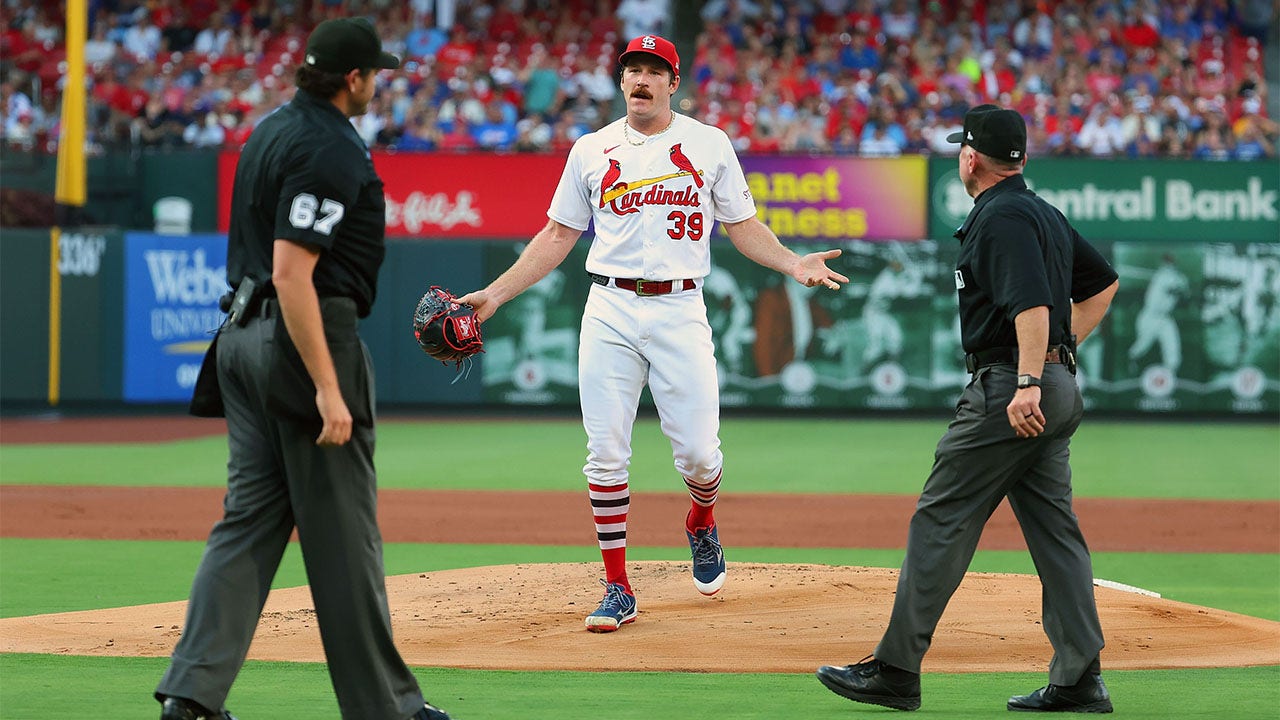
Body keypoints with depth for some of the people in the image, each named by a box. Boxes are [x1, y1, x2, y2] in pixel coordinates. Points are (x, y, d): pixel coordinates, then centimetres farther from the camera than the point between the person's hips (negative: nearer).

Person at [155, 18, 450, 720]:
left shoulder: (270, 131, 14)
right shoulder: (330, 153, -17)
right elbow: (292, 272, -23)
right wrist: (328, 388, -24)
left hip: (245, 337, 9)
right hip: (308, 339, -9)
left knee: (251, 517, 8)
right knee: (343, 531, -1)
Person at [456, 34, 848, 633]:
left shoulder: (708, 144, 8)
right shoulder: (592, 150, 10)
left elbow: (743, 225, 10)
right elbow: (558, 236, 14)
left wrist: (792, 263, -9)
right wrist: (494, 294, 7)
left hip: (679, 310, -1)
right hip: (609, 310, 1)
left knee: (697, 451, -6)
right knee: (606, 454, -4)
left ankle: (701, 524, 29)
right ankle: (617, 589, 4)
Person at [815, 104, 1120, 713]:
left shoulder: (1002, 217, -13)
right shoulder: (1044, 213, 18)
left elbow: (1033, 303, -25)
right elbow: (1103, 282, 28)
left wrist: (1027, 383, -32)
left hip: (1006, 387, -10)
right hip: (1058, 386, 10)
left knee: (941, 520, -5)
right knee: (1054, 530, 7)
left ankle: (896, 671, -4)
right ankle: (1079, 679, 3)